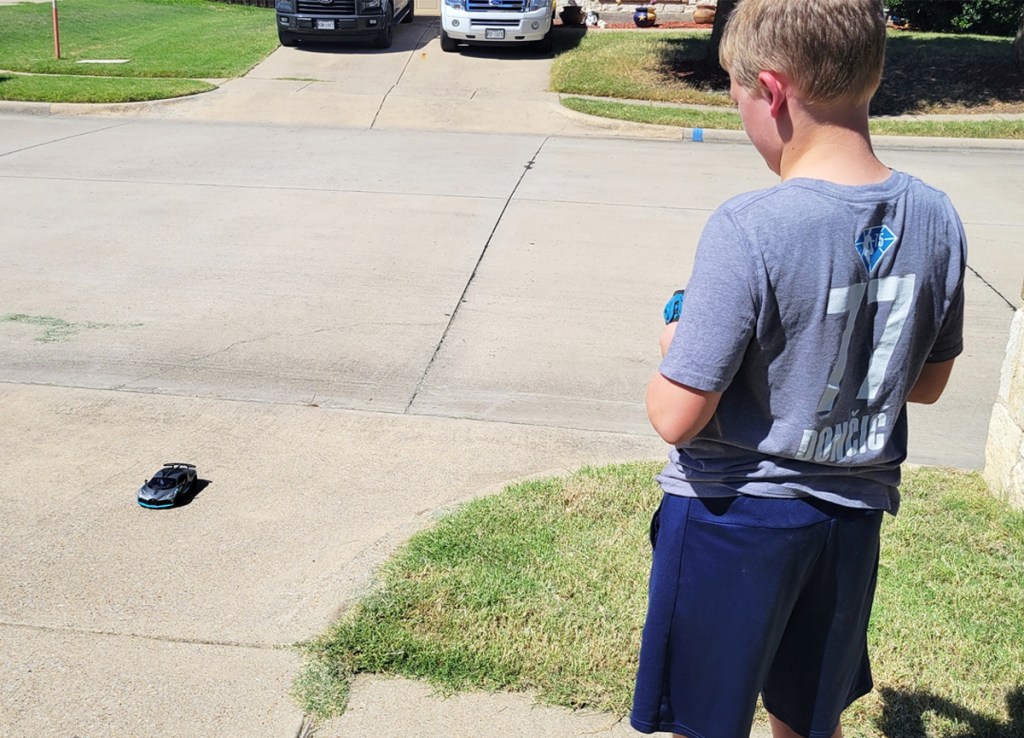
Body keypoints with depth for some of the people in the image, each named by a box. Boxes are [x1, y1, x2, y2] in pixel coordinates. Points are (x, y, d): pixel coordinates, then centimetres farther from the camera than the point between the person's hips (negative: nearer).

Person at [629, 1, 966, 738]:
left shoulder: (750, 229, -26)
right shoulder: (936, 219, -7)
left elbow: (676, 418, -22)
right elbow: (927, 382, 6)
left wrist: (675, 347, -3)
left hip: (736, 515, -5)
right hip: (852, 514, 6)